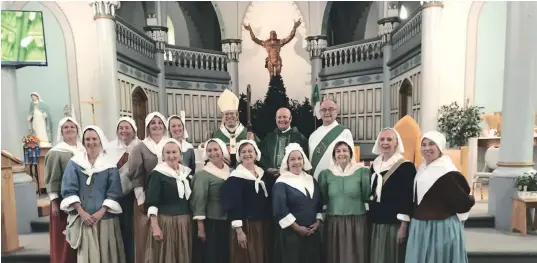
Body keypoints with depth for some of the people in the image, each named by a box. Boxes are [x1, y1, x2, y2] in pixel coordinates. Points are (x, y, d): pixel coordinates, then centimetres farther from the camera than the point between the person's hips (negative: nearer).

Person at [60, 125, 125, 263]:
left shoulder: (109, 164, 0)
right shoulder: (74, 163, 2)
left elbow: (114, 192, -2)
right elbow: (69, 190, -2)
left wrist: (101, 212, -12)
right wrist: (81, 212, -10)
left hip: (105, 218, 0)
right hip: (82, 218, 0)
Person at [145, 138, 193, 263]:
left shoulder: (187, 172, 8)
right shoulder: (158, 174, -7)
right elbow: (152, 203, -11)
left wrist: (195, 222, 12)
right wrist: (155, 227, -18)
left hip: (185, 222, 5)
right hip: (165, 222, -5)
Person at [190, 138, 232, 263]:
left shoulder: (230, 172, 5)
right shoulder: (203, 174, -10)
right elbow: (199, 201, -14)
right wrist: (200, 227, -16)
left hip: (227, 222, 5)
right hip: (210, 223, -5)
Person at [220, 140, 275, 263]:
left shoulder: (263, 174, 8)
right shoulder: (235, 177, -10)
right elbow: (234, 206, -14)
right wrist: (238, 230, -17)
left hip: (264, 225, 6)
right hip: (246, 226, -5)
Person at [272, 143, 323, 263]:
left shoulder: (311, 180, 10)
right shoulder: (282, 183, -8)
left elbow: (320, 204, 12)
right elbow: (280, 209, -16)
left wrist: (318, 222, -2)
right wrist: (297, 227, -14)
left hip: (312, 232, 5)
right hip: (291, 233, -5)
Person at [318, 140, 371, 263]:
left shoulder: (362, 171, -1)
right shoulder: (326, 173, 4)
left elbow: (367, 197, -3)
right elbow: (323, 199, 3)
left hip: (357, 222, -1)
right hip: (333, 223, 1)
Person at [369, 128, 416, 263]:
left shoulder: (406, 166, -9)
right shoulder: (374, 165, 9)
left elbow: (408, 197, -13)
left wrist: (404, 225, -16)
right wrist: (369, 219, 14)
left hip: (394, 223, -6)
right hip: (375, 223, 6)